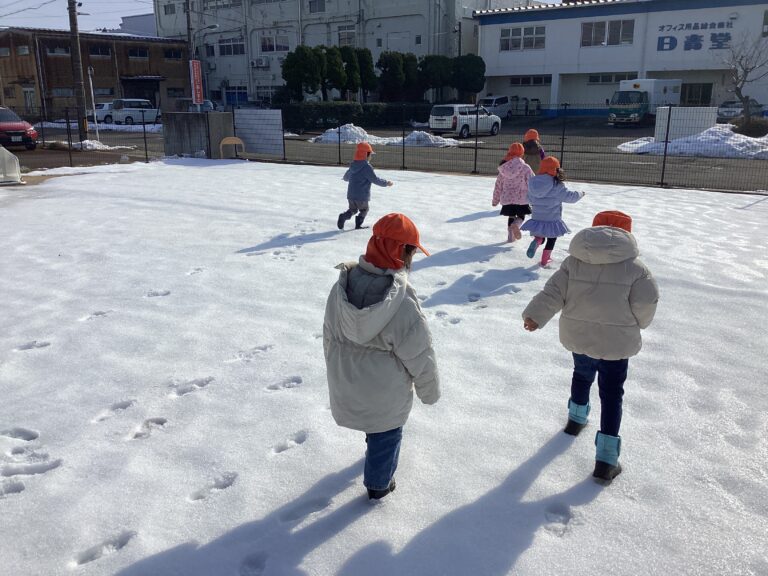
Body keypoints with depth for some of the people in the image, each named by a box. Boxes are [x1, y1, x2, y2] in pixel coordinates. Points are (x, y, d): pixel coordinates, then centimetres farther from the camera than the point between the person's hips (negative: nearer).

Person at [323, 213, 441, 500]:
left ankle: (378, 452, 60)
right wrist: (430, 392, -1)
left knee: (376, 427, 33)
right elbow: (420, 357, -20)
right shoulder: (402, 302, -31)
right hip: (386, 395, -5)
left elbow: (329, 337, 1)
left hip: (345, 388, 5)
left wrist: (336, 374, 18)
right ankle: (379, 484, 43)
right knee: (386, 435, 22)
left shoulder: (341, 287, -13)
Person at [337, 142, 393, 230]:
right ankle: (358, 225, -1)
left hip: (350, 195, 6)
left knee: (352, 210, 21)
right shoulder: (367, 167, -16)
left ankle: (343, 217, -4)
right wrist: (386, 183, -2)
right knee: (364, 210, 13)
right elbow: (375, 179, -15)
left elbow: (345, 177, 22)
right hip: (362, 196, -6)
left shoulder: (352, 165, 8)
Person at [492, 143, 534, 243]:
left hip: (507, 198, 3)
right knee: (521, 216, 12)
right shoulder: (525, 168, -9)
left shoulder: (504, 168, 2)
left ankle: (510, 236, 15)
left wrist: (495, 200, 18)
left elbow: (498, 185, 8)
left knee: (511, 217, 18)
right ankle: (516, 224, -20)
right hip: (521, 197, -3)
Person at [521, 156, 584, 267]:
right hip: (552, 218, -4)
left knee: (540, 236, 19)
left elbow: (529, 198, 8)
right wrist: (580, 194, 10)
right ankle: (545, 259, 18)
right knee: (551, 239, 16)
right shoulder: (557, 185, -17)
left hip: (537, 217, 4)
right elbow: (569, 196, -9)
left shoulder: (532, 182, -3)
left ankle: (536, 241, -13)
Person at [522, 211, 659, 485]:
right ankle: (606, 460, 3)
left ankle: (577, 418, 52)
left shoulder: (574, 261, -2)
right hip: (616, 341, -3)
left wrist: (535, 315, -9)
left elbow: (554, 292, -8)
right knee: (611, 394, 4)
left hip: (578, 338, 3)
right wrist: (638, 323, 7)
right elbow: (646, 302, -12)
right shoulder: (634, 267, -9)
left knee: (582, 375, 30)